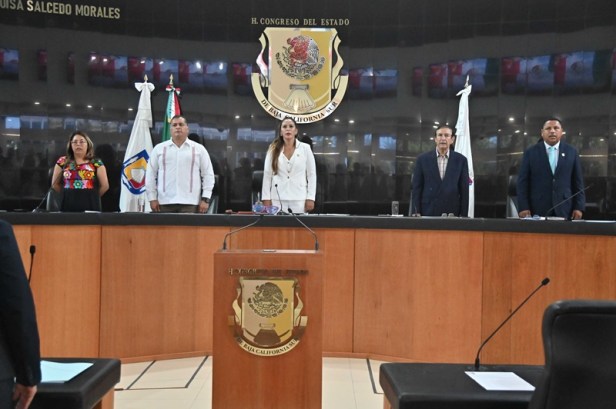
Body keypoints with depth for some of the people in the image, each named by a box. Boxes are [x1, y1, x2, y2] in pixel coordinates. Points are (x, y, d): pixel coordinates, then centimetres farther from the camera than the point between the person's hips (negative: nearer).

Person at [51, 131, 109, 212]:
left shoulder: (96, 163, 4)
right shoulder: (62, 162, 9)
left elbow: (105, 186, 6)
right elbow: (55, 184, 15)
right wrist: (68, 194, 15)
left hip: (90, 205, -1)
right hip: (68, 204, 1)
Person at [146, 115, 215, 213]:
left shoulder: (199, 149, 9)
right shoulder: (159, 148, 11)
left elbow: (208, 174, 7)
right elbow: (151, 174, 11)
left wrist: (205, 199, -2)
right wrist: (152, 198, 4)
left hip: (190, 203, -1)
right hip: (165, 202, 1)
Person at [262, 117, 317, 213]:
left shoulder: (305, 148, 5)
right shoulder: (273, 149, 8)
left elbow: (311, 174, 3)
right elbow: (267, 175, 6)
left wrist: (310, 198, -4)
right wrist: (266, 198, -1)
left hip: (299, 199, -1)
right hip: (278, 198, 1)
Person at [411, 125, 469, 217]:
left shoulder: (461, 160, 4)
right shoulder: (423, 159, 3)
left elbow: (464, 189, 5)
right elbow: (417, 188, 3)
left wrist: (463, 215, 0)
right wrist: (416, 213, -4)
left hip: (452, 213, 0)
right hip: (428, 212, 0)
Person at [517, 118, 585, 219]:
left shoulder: (571, 152, 8)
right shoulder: (531, 152, 3)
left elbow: (578, 181, 8)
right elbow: (523, 181, 0)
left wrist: (579, 207, 1)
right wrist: (523, 207, -8)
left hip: (564, 210, 1)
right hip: (537, 210, -1)